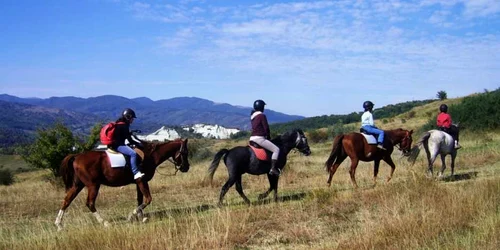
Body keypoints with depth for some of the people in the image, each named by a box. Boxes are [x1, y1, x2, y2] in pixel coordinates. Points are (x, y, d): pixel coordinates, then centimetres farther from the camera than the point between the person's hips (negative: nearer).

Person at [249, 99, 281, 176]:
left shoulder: (252, 116, 15)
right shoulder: (262, 115, -10)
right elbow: (266, 128, -11)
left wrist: (267, 137, 22)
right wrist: (269, 137, 7)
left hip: (252, 137, 9)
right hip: (259, 138, -9)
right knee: (276, 149, -8)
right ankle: (273, 169, -18)